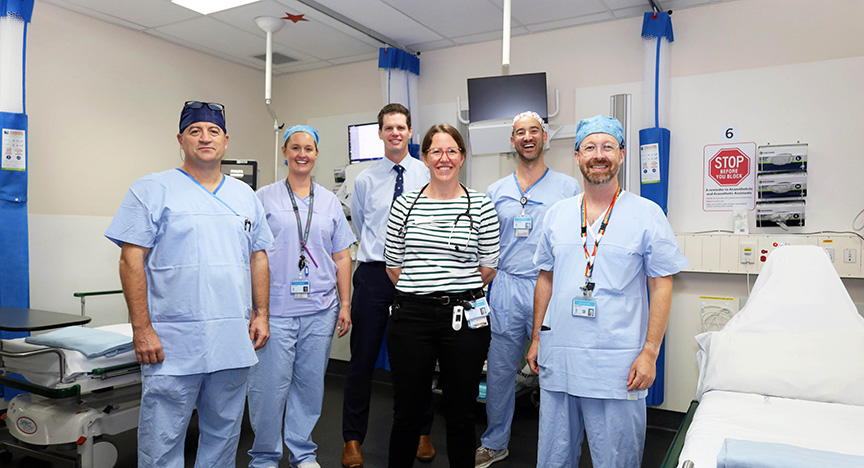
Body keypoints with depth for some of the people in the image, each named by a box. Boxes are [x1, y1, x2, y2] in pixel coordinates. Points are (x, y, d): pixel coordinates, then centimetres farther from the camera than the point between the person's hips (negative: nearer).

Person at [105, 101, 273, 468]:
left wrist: (260, 314, 8)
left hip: (235, 341, 5)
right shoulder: (153, 190, -2)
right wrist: (142, 329, -12)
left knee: (224, 434, 16)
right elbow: (131, 260, -7)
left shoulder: (245, 196, 13)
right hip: (173, 344, -4)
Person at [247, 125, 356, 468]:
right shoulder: (264, 198, 3)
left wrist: (345, 304, 8)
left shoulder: (330, 201, 11)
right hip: (275, 310, -3)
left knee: (310, 384, 10)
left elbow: (341, 256, 13)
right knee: (269, 386, 0)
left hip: (320, 310, 3)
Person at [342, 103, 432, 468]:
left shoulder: (428, 176, 2)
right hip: (373, 273, 1)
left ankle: (422, 433, 28)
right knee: (362, 359, 5)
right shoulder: (365, 180, 6)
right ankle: (353, 439, 20)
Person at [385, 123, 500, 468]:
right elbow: (393, 264, 9)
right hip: (411, 317, 1)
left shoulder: (481, 207, 1)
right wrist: (419, 290, 5)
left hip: (464, 317, -1)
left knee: (461, 413, 11)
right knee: (407, 411, 11)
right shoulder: (404, 205, 5)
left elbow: (488, 267, 4)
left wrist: (455, 289, 4)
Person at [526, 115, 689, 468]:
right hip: (557, 359, 4)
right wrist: (537, 338, 13)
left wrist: (650, 352, -9)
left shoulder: (647, 214, -3)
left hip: (617, 365, -3)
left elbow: (661, 286, -3)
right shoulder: (557, 214, 9)